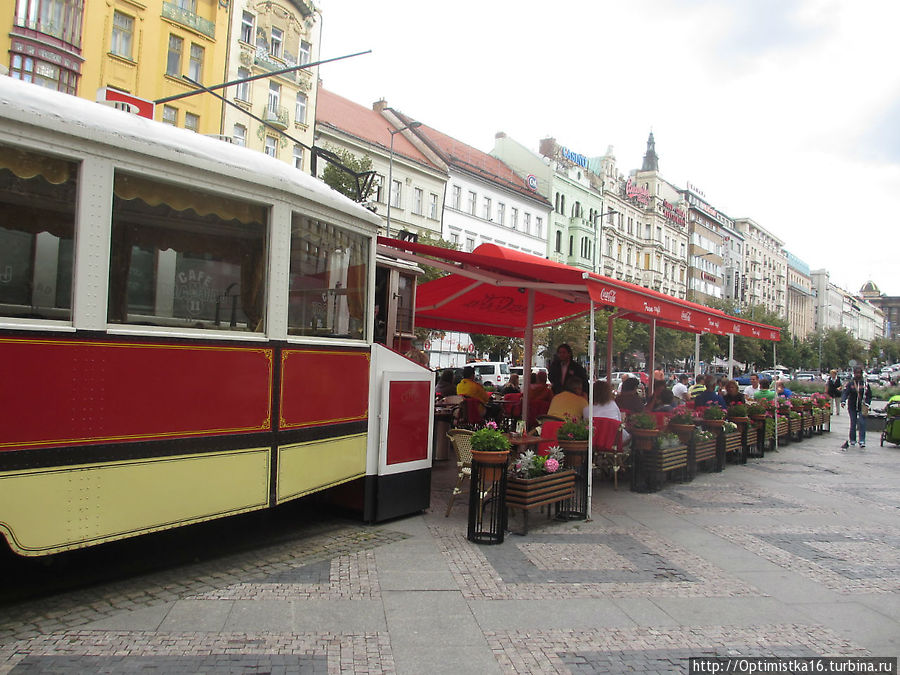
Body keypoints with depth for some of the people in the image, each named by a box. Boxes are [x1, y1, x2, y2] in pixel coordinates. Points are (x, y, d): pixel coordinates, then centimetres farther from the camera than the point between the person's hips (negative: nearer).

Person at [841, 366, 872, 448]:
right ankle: (852, 440, 19)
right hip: (852, 407, 0)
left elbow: (869, 395, 8)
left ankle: (862, 441, -9)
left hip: (862, 407, 0)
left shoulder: (865, 383, 3)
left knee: (862, 423, -9)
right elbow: (845, 393, -10)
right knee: (853, 423, 6)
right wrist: (843, 401, -27)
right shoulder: (850, 383, 0)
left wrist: (866, 404, -5)